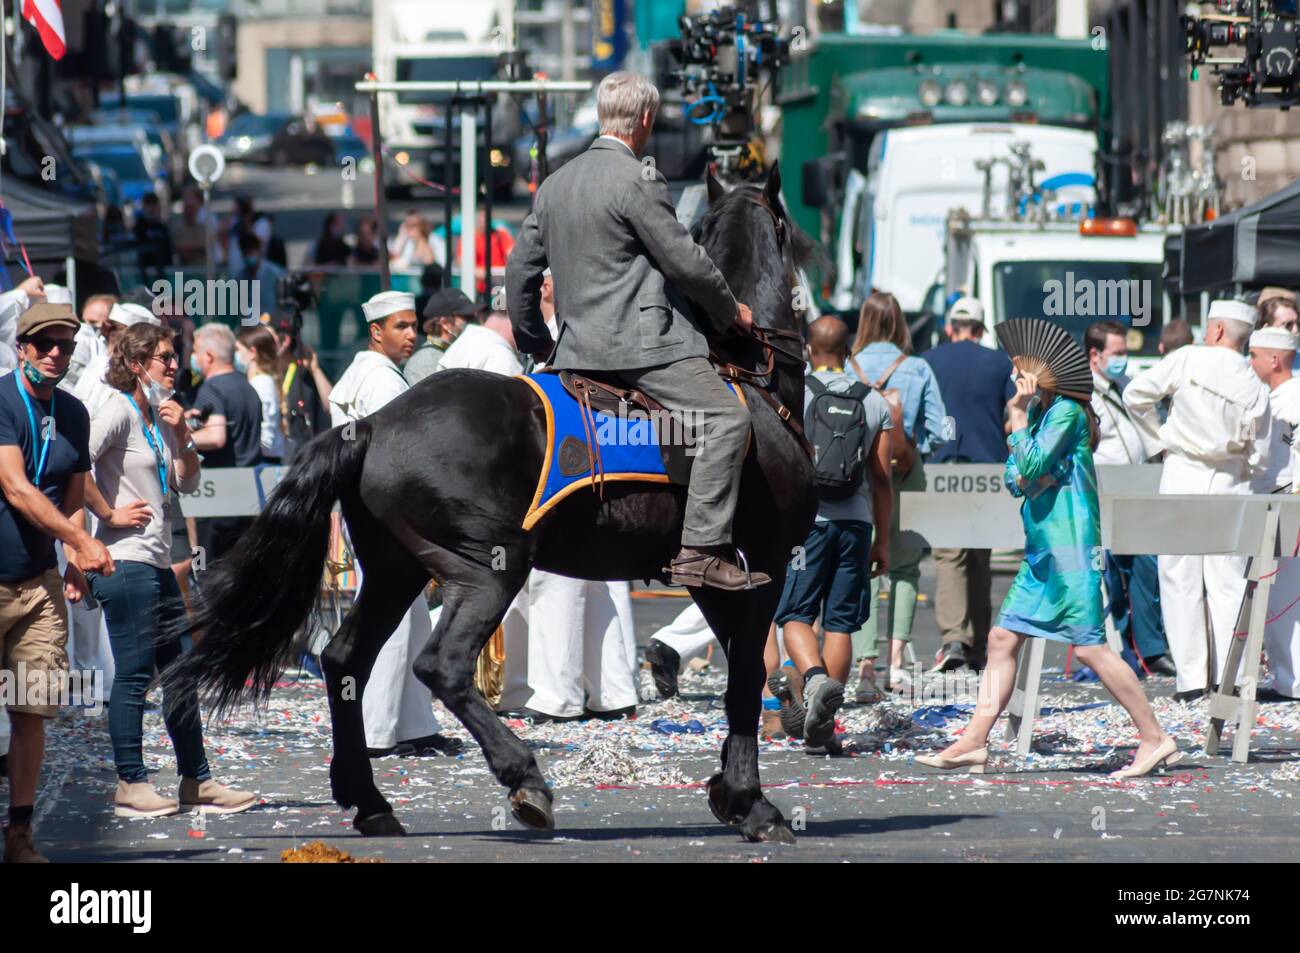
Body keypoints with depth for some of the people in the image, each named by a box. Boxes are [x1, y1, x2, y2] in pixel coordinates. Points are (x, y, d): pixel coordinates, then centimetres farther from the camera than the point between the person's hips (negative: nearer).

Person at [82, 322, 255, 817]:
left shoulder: (159, 415, 16)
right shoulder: (119, 412, -10)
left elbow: (187, 483, 17)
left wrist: (181, 435, 2)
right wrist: (109, 514, -15)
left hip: (157, 562, 9)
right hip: (125, 559, -9)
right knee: (134, 672, -5)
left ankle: (197, 781, 17)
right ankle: (130, 785, 0)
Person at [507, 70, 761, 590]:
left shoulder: (555, 183, 15)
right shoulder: (638, 180, -11)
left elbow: (521, 267, 20)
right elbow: (684, 259, -9)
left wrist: (535, 343, 31)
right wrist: (731, 311, 7)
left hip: (577, 345, 9)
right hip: (638, 339, -9)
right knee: (726, 416, -13)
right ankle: (702, 551, -23)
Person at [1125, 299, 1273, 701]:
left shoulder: (1189, 359, -6)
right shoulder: (1255, 387, -1)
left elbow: (1135, 394, -3)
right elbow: (1258, 457, 0)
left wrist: (1158, 437, 10)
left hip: (1182, 474, -2)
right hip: (1229, 483, 2)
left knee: (1181, 580, 4)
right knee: (1228, 583, 5)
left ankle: (1191, 678, 1)